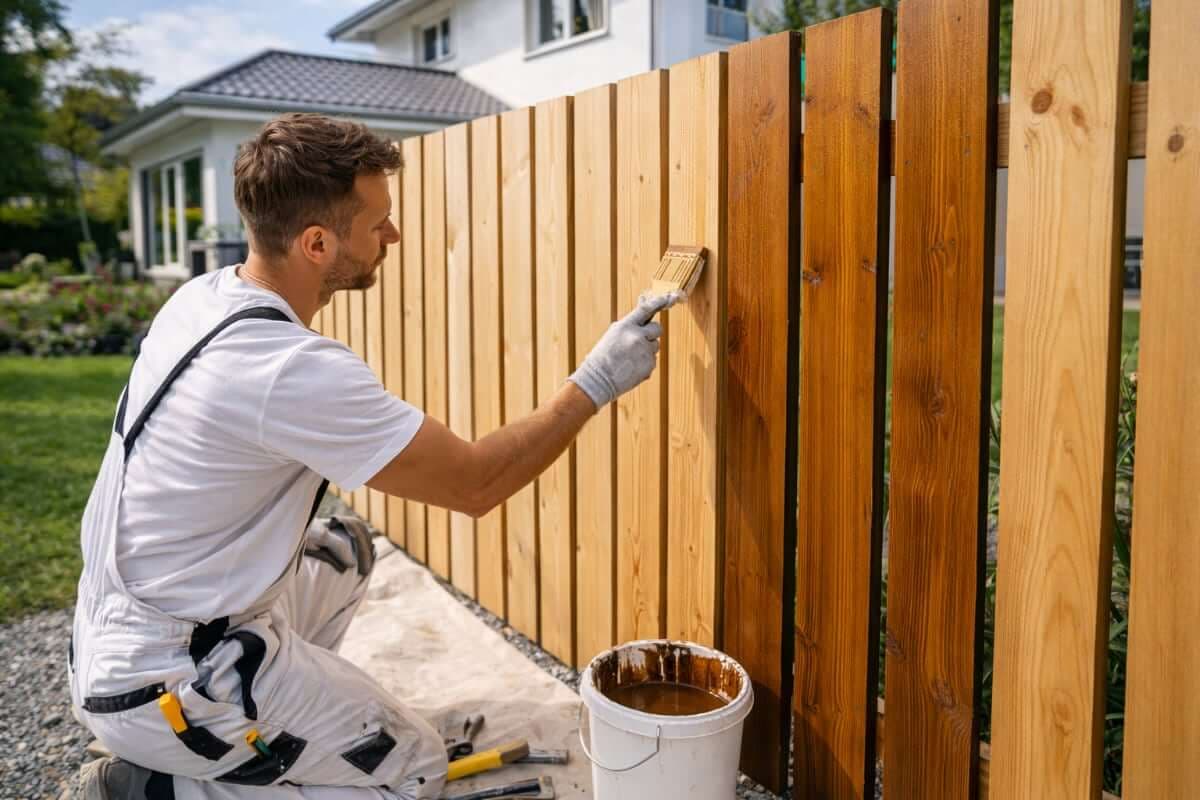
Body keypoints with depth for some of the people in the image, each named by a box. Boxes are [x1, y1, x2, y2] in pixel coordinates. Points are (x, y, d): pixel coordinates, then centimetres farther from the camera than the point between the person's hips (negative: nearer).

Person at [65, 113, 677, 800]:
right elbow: (476, 486, -22)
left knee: (347, 548, 25)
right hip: (163, 684, -9)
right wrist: (595, 383, -13)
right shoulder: (296, 371, -30)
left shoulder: (201, 297, -2)